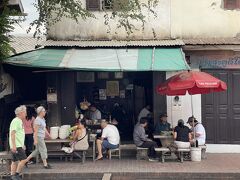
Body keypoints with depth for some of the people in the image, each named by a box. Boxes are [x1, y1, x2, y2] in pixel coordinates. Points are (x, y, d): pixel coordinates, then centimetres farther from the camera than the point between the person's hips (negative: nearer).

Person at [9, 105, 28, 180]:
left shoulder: (19, 121, 17)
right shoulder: (15, 121, -13)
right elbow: (12, 133, -20)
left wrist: (22, 145, 26)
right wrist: (14, 145, -25)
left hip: (19, 145, 10)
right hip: (16, 146, -10)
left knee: (15, 161, 12)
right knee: (23, 160, -11)